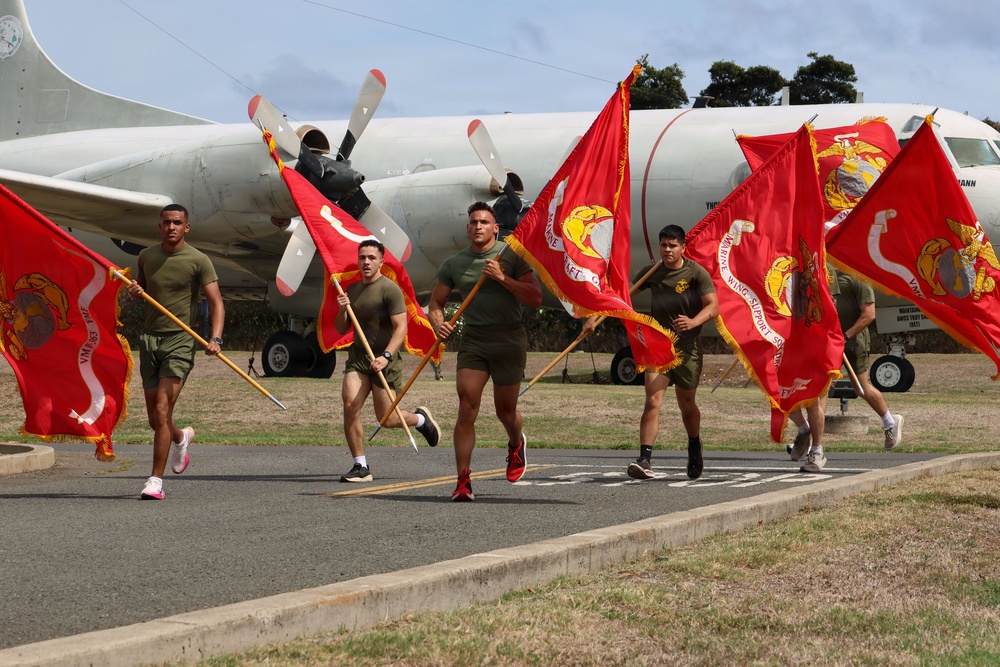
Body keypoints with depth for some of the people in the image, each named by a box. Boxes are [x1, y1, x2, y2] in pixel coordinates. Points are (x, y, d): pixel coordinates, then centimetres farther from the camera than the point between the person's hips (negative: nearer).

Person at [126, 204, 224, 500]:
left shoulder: (198, 261, -4)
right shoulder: (146, 256, 10)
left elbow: (216, 303, -7)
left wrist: (215, 338, -23)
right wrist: (134, 291, 2)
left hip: (179, 341, -5)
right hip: (149, 339, 5)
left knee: (162, 410, -16)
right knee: (154, 418, 9)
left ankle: (156, 479, -12)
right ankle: (181, 437, 45)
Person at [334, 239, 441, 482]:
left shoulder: (389, 289, -9)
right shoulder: (352, 290, 11)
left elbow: (401, 328, -16)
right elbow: (341, 330, 17)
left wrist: (386, 356, -28)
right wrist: (343, 310, -4)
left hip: (385, 360, -5)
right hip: (358, 355, 5)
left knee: (388, 419, -2)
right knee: (350, 406, -15)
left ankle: (421, 419, 32)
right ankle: (361, 467, -7)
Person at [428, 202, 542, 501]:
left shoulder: (512, 257, -1)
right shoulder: (454, 263, 8)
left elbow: (535, 299, -7)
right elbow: (436, 304, 13)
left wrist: (503, 278, -17)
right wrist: (438, 324, -9)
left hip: (509, 339, -2)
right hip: (472, 340, 2)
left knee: (505, 410, 9)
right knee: (467, 408, -11)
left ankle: (516, 443, 45)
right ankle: (463, 481, -11)